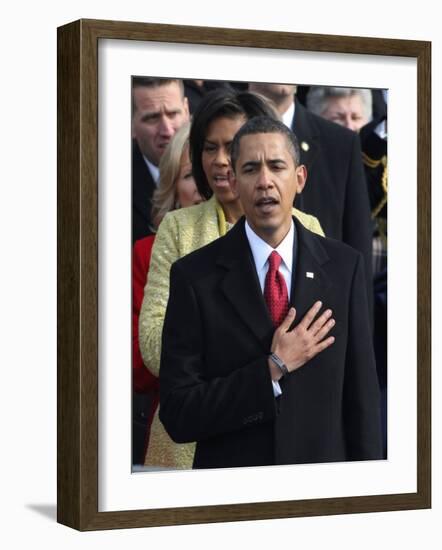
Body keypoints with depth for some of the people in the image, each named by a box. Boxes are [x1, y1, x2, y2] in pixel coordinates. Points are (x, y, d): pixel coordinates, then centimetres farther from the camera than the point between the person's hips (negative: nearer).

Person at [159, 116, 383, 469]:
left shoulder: (345, 265, -4)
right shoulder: (194, 276, -11)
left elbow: (361, 390, -1)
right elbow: (177, 414, -14)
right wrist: (274, 370, -19)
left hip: (323, 473, 2)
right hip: (230, 468, -2)